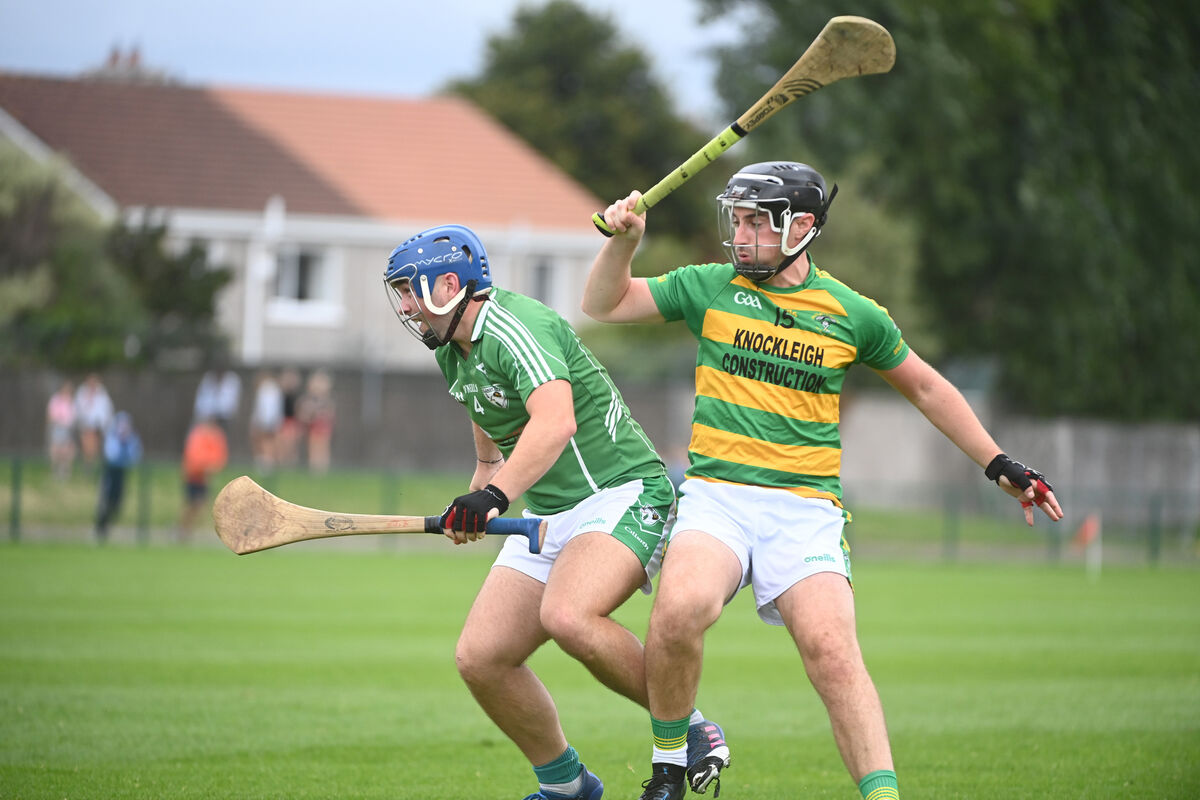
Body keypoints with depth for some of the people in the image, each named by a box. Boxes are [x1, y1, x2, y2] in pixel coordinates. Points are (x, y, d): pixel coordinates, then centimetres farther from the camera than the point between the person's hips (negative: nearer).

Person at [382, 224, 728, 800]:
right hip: (548, 517, 10)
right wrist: (481, 477, 36)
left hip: (622, 493, -9)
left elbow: (556, 423, -36)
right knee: (480, 659, -4)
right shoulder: (452, 350, 11)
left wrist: (494, 495, -44)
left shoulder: (515, 327, -19)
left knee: (567, 617, -35)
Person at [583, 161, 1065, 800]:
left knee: (830, 646, -23)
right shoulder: (712, 288, 8)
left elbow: (926, 388, 20)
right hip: (716, 495, 0)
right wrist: (622, 242, -3)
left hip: (805, 507, 0)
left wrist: (999, 466, 19)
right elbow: (604, 305, 15)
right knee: (679, 608, -29)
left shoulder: (852, 314, 6)